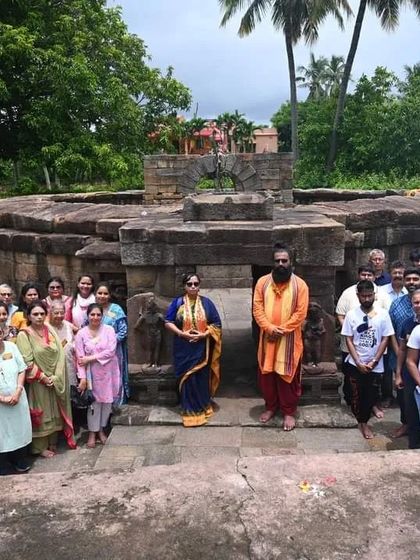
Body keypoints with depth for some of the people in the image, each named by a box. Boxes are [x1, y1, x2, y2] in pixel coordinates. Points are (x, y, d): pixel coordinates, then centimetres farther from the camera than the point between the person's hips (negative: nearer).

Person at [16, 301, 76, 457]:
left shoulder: (51, 331, 5)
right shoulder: (24, 335, -9)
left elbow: (60, 355, 1)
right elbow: (27, 362, -14)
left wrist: (55, 377, -10)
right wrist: (43, 378, -15)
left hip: (55, 381, 5)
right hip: (37, 383, -4)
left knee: (54, 413, 13)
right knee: (40, 414, 5)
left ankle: (53, 443, 29)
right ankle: (40, 447, 18)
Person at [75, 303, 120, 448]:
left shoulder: (109, 330, -5)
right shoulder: (81, 333, -5)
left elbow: (111, 351, -15)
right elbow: (80, 358, -8)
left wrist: (91, 358, -18)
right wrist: (82, 378, -14)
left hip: (108, 372, 1)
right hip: (91, 373, -1)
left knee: (106, 400, 9)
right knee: (94, 402, 3)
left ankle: (101, 429, 26)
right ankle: (92, 433, 17)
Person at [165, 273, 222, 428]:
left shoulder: (206, 303, 1)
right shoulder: (177, 302, 0)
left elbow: (216, 324, 1)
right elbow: (168, 322, -1)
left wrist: (203, 334, -15)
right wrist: (182, 333, -16)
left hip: (202, 348, 1)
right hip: (184, 349, 0)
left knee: (202, 378, 7)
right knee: (187, 379, 2)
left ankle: (203, 407, 24)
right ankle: (190, 410, 16)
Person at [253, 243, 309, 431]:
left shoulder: (300, 285, -6)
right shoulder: (262, 282, 0)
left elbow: (300, 313, -10)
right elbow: (257, 308, -3)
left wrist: (282, 330, -15)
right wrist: (270, 328, -15)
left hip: (289, 340, -2)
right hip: (267, 338, 3)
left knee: (288, 376, 5)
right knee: (266, 374, 12)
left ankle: (289, 412, 20)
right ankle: (271, 406, 31)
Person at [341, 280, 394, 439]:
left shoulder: (382, 314, -5)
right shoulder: (351, 314, -5)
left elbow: (385, 339, -3)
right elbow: (349, 340, -4)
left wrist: (374, 362, -10)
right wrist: (359, 363, -10)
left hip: (375, 365, 0)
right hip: (356, 364, 0)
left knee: (371, 395, 8)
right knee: (357, 395, 9)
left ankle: (363, 421, 28)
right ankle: (362, 421, 30)